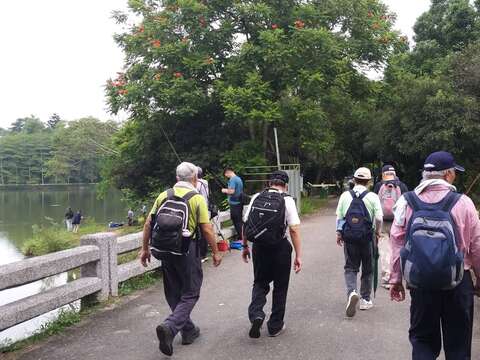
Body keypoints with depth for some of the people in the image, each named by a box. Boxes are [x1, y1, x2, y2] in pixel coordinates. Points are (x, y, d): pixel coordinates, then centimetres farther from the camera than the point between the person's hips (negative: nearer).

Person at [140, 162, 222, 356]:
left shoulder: (164, 195, 6)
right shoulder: (197, 198, -6)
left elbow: (148, 224, 5)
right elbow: (207, 229, -9)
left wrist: (145, 248, 14)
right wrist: (215, 252, 2)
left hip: (165, 249, 5)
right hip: (187, 249, -5)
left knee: (174, 293, 18)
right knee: (190, 293, 6)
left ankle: (188, 330, 29)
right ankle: (169, 327, -14)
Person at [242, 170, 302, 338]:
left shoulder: (256, 197, 2)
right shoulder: (287, 200, -7)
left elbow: (246, 224, 4)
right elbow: (294, 230, -12)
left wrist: (245, 246, 16)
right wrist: (298, 255, -7)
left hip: (259, 247, 2)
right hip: (280, 247, -2)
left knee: (260, 283, 21)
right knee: (280, 286, 15)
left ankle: (256, 314, -2)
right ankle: (275, 326, 24)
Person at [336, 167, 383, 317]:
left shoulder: (345, 195, 0)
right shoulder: (372, 197, -6)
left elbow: (339, 216, 2)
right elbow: (379, 218, -10)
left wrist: (339, 233, 13)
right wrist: (377, 232, 8)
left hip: (349, 237, 1)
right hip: (367, 237, -1)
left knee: (350, 267, 9)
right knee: (367, 268, 13)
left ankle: (351, 292, -16)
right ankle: (365, 299, 22)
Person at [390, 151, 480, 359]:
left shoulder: (406, 201, -5)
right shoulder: (463, 202, -9)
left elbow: (397, 243, -4)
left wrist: (396, 279, 5)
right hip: (458, 282, -1)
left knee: (422, 339, 16)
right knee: (458, 343, 15)